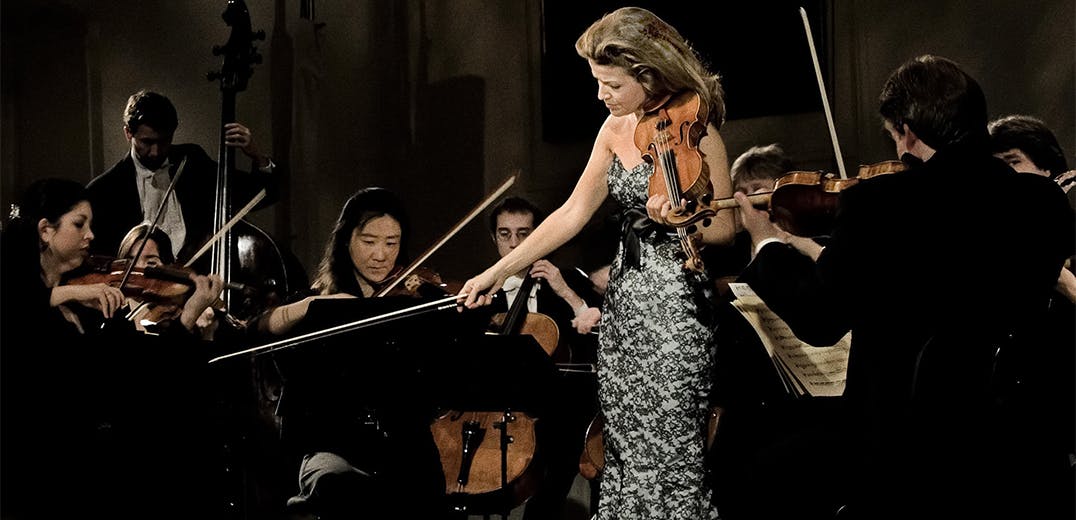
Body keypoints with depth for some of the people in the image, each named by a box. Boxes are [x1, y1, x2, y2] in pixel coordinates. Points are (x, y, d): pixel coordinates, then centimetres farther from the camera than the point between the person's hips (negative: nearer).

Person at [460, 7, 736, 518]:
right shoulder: (617, 128, 8)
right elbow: (573, 213, 11)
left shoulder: (694, 133, -11)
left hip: (674, 302, -7)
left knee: (668, 445, -7)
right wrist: (499, 271, 9)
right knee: (625, 442, 8)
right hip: (624, 294, 7)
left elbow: (724, 228, -5)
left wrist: (678, 216, -26)